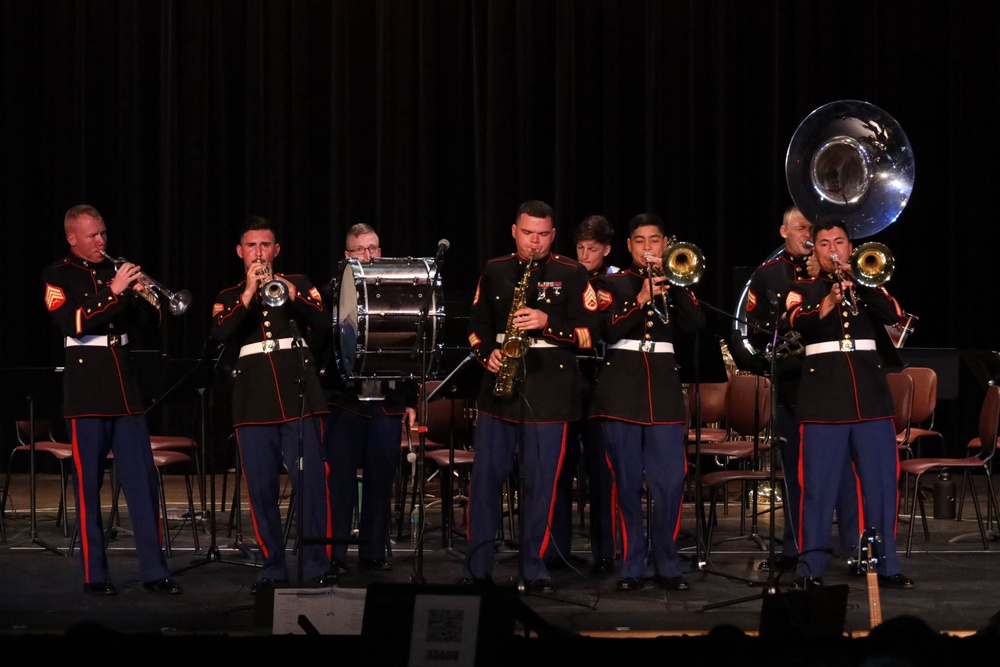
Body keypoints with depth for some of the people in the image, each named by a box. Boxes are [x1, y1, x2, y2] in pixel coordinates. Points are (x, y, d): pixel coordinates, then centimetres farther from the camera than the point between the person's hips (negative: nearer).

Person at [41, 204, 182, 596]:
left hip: (125, 386, 4)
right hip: (85, 390, -4)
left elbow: (147, 324, 15)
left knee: (143, 479, -1)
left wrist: (143, 295, -4)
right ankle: (95, 574, 4)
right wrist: (112, 292, -21)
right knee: (88, 485, -2)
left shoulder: (116, 270, 15)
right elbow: (72, 323, -15)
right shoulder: (58, 277, 1)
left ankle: (154, 571, 0)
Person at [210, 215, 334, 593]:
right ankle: (272, 568, 8)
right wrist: (248, 295, -13)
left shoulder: (298, 285, 13)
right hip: (254, 404, 1)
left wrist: (290, 293, -16)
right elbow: (220, 335, -6)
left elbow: (323, 322, -3)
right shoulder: (228, 298, 14)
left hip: (300, 398, -1)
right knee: (262, 490, 0)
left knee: (311, 483, -7)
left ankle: (317, 566, -1)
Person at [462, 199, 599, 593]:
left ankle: (535, 571, 7)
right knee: (485, 478, 1)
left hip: (548, 393, -3)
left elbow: (589, 333, -2)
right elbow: (476, 323, 17)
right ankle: (477, 569, 7)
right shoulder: (494, 272, 11)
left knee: (540, 484, -1)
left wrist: (548, 323, -16)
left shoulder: (572, 275, 2)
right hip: (499, 389, 3)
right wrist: (486, 352, -3)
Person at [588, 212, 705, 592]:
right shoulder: (613, 284, 8)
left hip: (663, 386, 2)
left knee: (670, 482, -4)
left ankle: (666, 564, 5)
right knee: (627, 483, -1)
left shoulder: (676, 284, 14)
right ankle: (631, 566, 5)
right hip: (622, 386, -2)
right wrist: (640, 300, -19)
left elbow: (695, 323, -3)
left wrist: (671, 282, -11)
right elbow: (608, 330, -7)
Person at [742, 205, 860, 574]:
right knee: (793, 467, 7)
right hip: (789, 380, 2)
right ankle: (794, 547, 15)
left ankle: (854, 548, -7)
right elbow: (754, 332, 4)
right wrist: (782, 322, -15)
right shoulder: (767, 275, 9)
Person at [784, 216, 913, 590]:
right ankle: (810, 567, 1)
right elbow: (798, 322, -12)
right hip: (823, 395, -2)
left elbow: (892, 315, -4)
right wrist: (830, 301, -27)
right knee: (818, 485, -4)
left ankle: (886, 564, 8)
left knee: (882, 482, 1)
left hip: (870, 393, 2)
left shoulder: (869, 286, 16)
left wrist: (858, 282, -12)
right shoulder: (803, 290, 10)